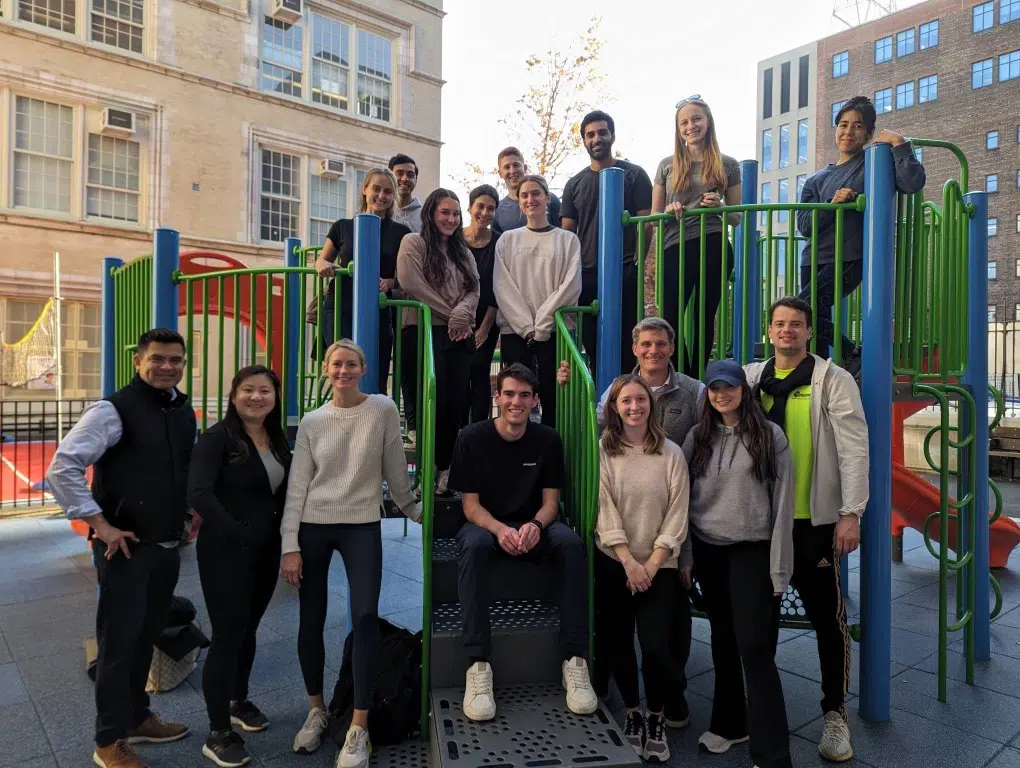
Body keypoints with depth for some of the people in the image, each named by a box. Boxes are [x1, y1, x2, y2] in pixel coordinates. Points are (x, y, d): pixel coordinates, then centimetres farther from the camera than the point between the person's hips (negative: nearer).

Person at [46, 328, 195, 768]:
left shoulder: (184, 412, 7)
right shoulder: (114, 411, -15)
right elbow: (62, 469, -19)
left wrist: (192, 509, 10)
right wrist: (101, 525, -18)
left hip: (168, 546, 7)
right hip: (127, 547, -6)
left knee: (147, 636, 20)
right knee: (119, 640, 5)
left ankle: (137, 718, 38)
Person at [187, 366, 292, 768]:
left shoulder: (278, 440, 7)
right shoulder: (217, 437, -13)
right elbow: (198, 494, -23)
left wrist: (284, 537, 0)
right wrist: (237, 534, -23)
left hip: (266, 552, 6)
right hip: (225, 553, -6)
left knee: (248, 630, 19)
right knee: (227, 635, 1)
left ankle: (238, 702, 40)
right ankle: (218, 734, 15)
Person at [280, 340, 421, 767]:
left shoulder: (383, 410, -4)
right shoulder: (312, 422, 2)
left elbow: (395, 469, 5)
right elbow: (297, 486, 1)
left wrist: (413, 509, 12)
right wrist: (290, 546, -4)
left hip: (362, 527, -2)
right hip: (313, 527, 2)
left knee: (365, 616, -11)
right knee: (311, 621, 7)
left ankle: (358, 728, 1)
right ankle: (316, 710, 29)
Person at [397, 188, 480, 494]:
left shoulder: (463, 251, 23)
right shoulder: (414, 243, 4)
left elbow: (474, 290, 11)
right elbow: (412, 284, -10)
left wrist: (461, 314, -11)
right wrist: (450, 314, -8)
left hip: (460, 335, 5)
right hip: (426, 331, -5)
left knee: (455, 402, 1)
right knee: (434, 401, -10)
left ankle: (445, 470, 12)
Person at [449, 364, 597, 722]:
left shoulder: (548, 440, -1)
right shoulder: (471, 438, -7)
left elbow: (550, 501, 0)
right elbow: (470, 504, -7)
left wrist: (535, 525, -25)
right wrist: (500, 530, -29)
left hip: (533, 524, 2)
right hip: (485, 523, -1)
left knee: (570, 543, -30)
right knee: (473, 546, -37)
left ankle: (575, 660, -25)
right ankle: (478, 666, -34)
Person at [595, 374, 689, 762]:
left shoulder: (671, 453, -1)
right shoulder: (602, 451, -3)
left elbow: (677, 514, -4)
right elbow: (603, 509, -8)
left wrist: (652, 563, -10)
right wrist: (628, 562, -13)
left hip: (659, 565, 0)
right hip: (613, 563, 1)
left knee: (655, 646, -8)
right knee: (618, 642, 8)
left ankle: (656, 719, 17)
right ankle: (632, 713, 31)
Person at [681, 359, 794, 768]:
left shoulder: (769, 435, -5)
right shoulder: (697, 437, 5)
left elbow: (782, 501, -6)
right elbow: (683, 495, 7)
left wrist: (778, 565, -9)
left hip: (752, 550, -4)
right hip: (707, 550, 4)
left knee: (755, 648, -5)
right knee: (723, 641, 16)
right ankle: (729, 722, 34)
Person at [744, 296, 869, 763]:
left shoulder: (833, 380, -5)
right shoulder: (750, 378, 6)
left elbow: (853, 449, -8)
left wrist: (851, 513, -13)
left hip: (814, 519, -4)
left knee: (826, 615, 6)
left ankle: (835, 712, 23)